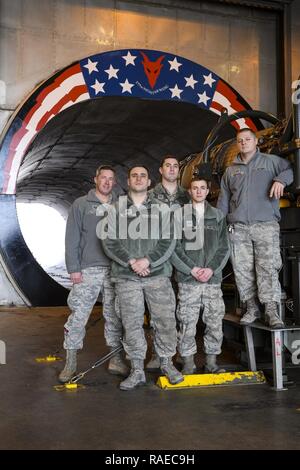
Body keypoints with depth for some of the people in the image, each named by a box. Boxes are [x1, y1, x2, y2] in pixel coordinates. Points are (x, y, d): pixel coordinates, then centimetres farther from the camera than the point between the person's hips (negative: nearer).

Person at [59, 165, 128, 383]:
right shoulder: (81, 204, 4)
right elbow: (72, 238, -1)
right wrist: (73, 268, -8)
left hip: (115, 270, 3)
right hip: (88, 270, -3)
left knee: (115, 317, 8)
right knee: (78, 317, -2)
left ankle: (116, 359, 20)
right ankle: (71, 362, 10)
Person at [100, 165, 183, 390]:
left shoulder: (161, 209, 8)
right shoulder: (116, 208, 8)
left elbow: (169, 242, 1)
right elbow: (109, 241, 1)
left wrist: (148, 260, -12)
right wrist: (131, 261, -11)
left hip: (158, 274, 0)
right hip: (126, 277, 0)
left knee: (165, 319, 2)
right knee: (132, 323, 3)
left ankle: (167, 363, 21)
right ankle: (137, 370, 15)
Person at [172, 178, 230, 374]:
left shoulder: (218, 215, 11)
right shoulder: (179, 214, 4)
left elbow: (224, 247, 8)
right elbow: (174, 247, -2)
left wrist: (211, 269, -6)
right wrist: (192, 269, -10)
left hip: (213, 278, 2)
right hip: (188, 279, -2)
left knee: (215, 321, 5)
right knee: (187, 322, -1)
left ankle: (212, 361, 18)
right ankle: (188, 362, 11)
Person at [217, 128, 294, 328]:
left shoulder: (271, 161, 12)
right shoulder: (231, 170, 22)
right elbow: (223, 200, 21)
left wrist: (281, 179, -18)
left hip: (266, 224, -3)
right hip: (238, 228, 4)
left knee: (268, 267, -11)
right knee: (242, 270, 1)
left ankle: (272, 311, -9)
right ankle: (252, 308, 12)